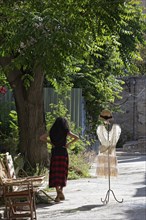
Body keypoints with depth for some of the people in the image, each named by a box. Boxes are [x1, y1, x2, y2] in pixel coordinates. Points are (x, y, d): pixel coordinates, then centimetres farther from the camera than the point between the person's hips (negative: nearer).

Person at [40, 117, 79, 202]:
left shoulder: (52, 132, 6)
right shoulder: (66, 132, -1)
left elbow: (41, 137, 10)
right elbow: (77, 137, -7)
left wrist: (50, 142, 9)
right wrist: (69, 143, 1)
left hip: (54, 153, 1)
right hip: (63, 152, -1)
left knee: (55, 173, 0)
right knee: (62, 173, 10)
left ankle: (58, 191, -13)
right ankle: (61, 191, 6)